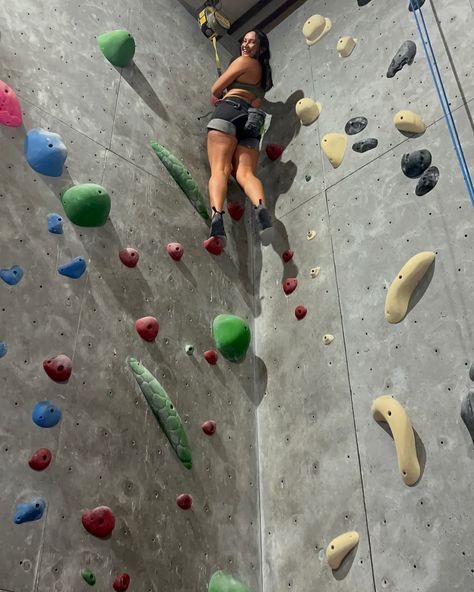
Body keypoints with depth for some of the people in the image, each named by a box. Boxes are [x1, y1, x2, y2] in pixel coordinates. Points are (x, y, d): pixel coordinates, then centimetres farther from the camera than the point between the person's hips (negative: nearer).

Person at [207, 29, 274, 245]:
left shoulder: (243, 61, 11)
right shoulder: (263, 72, 33)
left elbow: (215, 90, 11)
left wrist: (222, 96, 32)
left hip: (230, 111, -6)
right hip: (252, 120, 6)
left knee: (219, 170, -21)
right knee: (246, 173, -14)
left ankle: (217, 216, -45)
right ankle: (261, 208, -44)